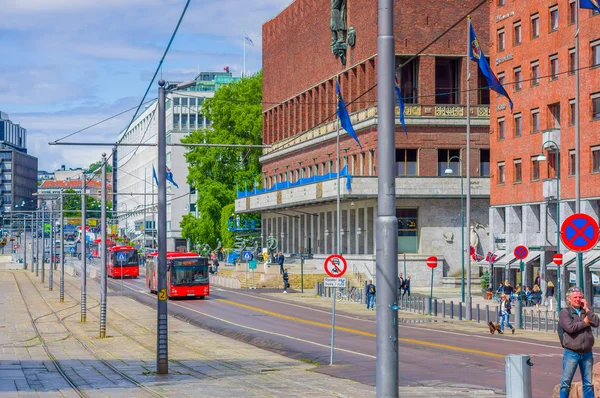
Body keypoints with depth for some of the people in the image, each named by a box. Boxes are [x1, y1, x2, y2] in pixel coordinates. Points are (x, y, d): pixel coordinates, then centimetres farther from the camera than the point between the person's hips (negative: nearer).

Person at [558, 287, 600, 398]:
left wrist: (587, 309, -7)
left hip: (587, 353, 5)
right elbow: (570, 327, -19)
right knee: (566, 383, 0)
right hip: (571, 353, -4)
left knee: (588, 384, 10)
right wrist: (584, 323, -6)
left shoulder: (586, 311, 12)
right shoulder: (565, 312, -3)